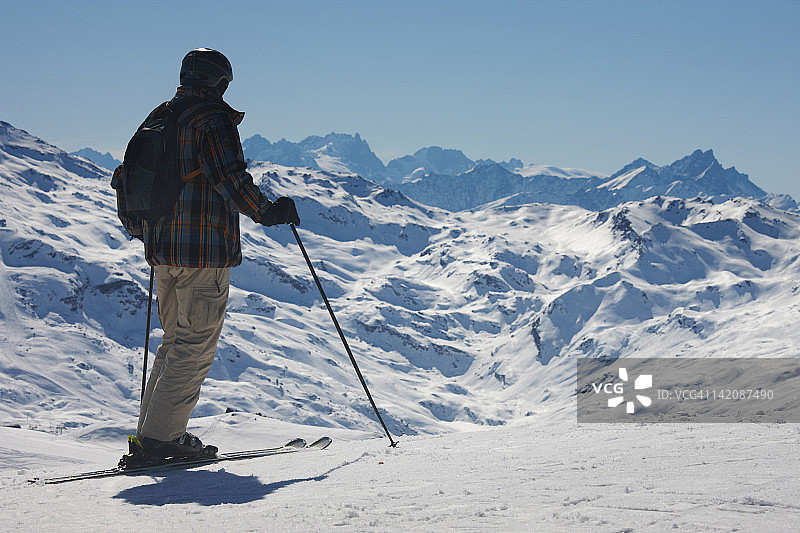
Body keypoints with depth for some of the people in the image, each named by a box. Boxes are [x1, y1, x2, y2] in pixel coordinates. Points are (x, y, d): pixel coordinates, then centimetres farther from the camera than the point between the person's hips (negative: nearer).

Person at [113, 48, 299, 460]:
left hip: (162, 249, 8)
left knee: (176, 339, 17)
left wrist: (138, 230, 31)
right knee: (196, 345, -3)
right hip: (205, 249, -8)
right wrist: (268, 212, -7)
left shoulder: (157, 118, 15)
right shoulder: (214, 119, -9)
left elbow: (126, 175, 19)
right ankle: (162, 435, -5)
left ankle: (150, 432, 17)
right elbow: (230, 178, -20)